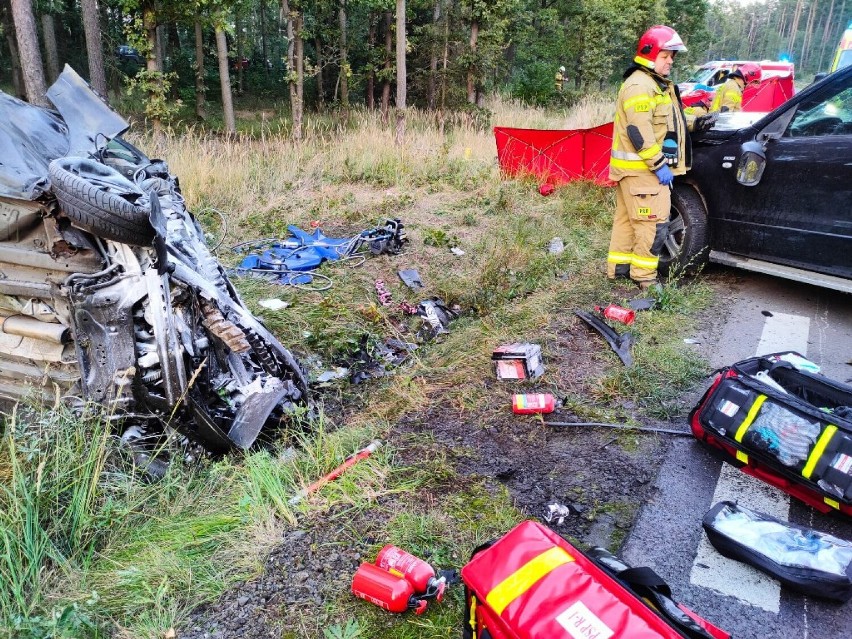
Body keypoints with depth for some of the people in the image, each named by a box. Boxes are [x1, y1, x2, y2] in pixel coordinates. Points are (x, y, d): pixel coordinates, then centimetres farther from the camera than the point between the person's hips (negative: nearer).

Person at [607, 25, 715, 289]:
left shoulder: (658, 85, 20)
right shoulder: (639, 86, -15)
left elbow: (664, 122, 27)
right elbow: (639, 131, -23)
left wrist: (695, 123, 13)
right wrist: (659, 165, -23)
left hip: (641, 168, 11)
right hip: (641, 168, -11)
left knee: (627, 218, 14)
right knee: (654, 223, -9)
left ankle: (618, 267, 23)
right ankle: (644, 276, -2)